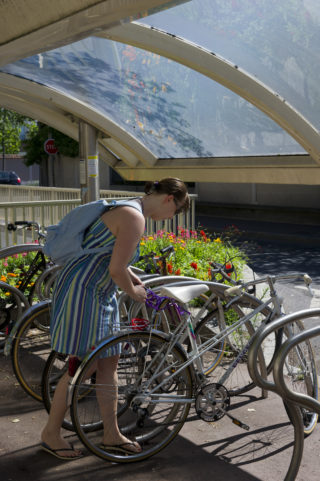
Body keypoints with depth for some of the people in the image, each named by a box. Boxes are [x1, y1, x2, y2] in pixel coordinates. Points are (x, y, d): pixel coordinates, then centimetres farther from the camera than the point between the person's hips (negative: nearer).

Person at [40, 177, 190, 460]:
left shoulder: (131, 208, 13)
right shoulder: (135, 218, -20)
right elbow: (116, 270, -23)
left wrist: (136, 281, 15)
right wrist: (134, 292, -6)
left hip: (100, 293, 11)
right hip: (82, 290, -11)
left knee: (109, 361, 12)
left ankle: (111, 434, 23)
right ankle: (51, 434, 17)